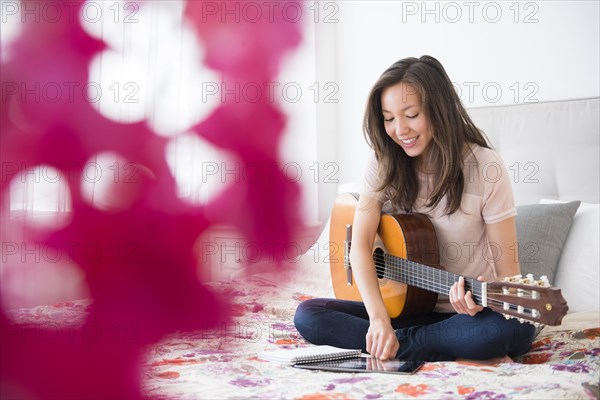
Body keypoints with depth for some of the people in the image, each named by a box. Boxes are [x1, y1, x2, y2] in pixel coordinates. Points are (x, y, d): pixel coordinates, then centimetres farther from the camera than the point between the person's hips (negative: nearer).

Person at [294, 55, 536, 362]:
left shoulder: (484, 168, -11)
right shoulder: (384, 164, -2)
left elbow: (508, 270, -10)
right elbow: (360, 244, -13)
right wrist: (379, 319, -29)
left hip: (467, 311, -3)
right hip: (405, 306, 4)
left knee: (516, 328, -37)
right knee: (307, 316, -19)